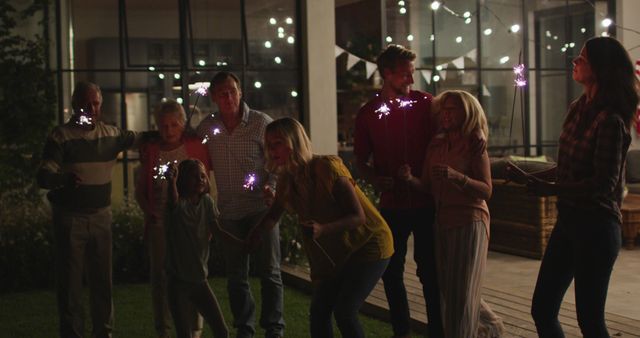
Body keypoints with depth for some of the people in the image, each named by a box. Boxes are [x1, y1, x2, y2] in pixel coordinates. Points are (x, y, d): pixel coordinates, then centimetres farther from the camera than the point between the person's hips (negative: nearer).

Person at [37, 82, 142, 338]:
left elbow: (139, 139, 22)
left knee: (102, 278, 12)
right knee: (71, 281, -1)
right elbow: (44, 176, -19)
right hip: (70, 217, -4)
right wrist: (64, 178, -42)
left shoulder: (110, 134, 5)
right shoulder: (61, 136, -9)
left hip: (101, 215, 4)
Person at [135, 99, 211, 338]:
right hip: (159, 224, 2)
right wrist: (149, 212, -2)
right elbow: (141, 189, 14)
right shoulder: (150, 150, 7)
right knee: (159, 276, 5)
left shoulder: (196, 147, 1)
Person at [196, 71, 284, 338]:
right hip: (229, 211, 4)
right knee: (236, 276, 10)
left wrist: (270, 187, -22)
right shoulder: (206, 128, 3)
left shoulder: (261, 123, -7)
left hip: (261, 207, -3)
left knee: (269, 272, -1)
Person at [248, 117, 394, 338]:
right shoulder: (287, 178, -3)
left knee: (344, 311, -18)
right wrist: (251, 238, -14)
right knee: (318, 313, -3)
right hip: (336, 252, 7)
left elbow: (358, 216, -25)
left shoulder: (327, 168, -24)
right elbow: (274, 216, 6)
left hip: (368, 244, -7)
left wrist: (322, 230, -41)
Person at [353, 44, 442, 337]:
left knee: (429, 270, 1)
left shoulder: (424, 103, -2)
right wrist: (375, 179, -10)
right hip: (391, 204, 2)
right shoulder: (368, 113, 3)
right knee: (391, 272, 10)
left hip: (426, 202, -2)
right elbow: (360, 161, 10)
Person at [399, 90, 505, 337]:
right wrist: (410, 178, -13)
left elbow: (486, 191, -12)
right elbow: (428, 187, 7)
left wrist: (456, 176, -26)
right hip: (443, 222, 6)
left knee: (462, 290, -5)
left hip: (469, 222, -6)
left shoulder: (474, 144, -6)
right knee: (446, 287, 13)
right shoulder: (435, 146, 9)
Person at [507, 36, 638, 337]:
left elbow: (603, 183, -21)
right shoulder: (578, 109, 9)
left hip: (595, 225, -9)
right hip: (568, 219, 9)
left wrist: (548, 188, -22)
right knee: (542, 311, 11)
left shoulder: (610, 120, -17)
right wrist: (529, 178, 19)